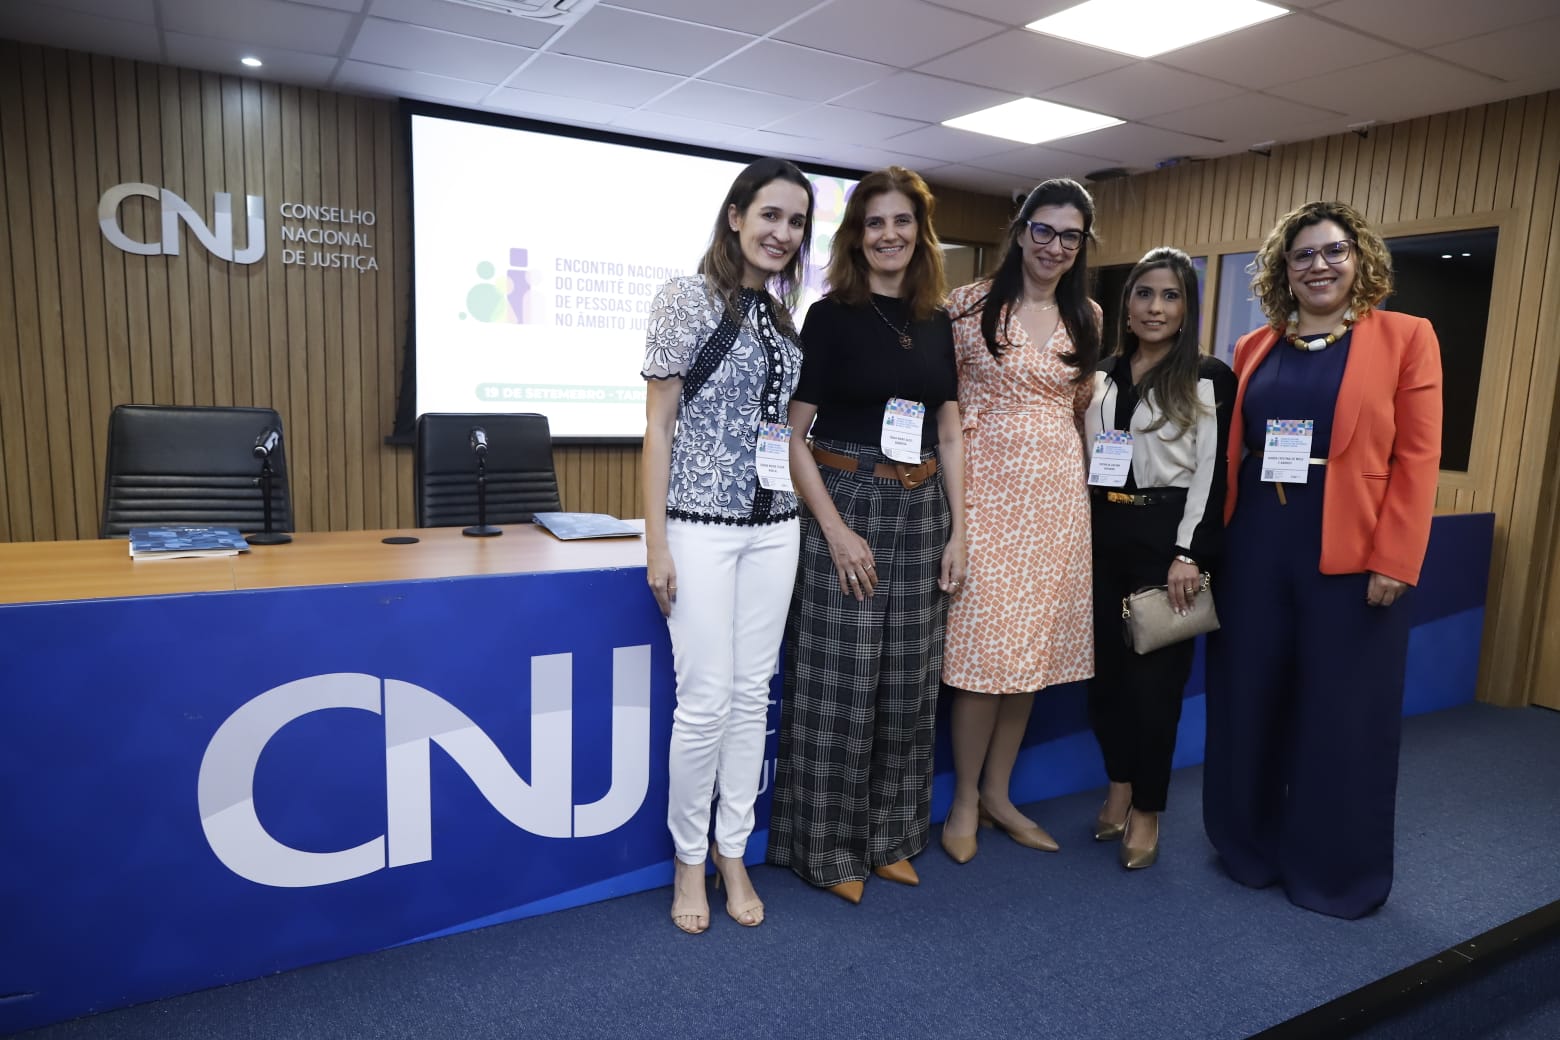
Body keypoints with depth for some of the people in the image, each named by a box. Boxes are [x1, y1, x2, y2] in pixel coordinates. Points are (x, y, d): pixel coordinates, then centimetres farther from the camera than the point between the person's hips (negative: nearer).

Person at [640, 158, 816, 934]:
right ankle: (689, 858, 19)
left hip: (774, 527, 6)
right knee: (705, 700, -3)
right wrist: (656, 544, -12)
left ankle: (733, 854, 25)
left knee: (753, 695, 9)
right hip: (701, 526, -6)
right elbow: (658, 424, -8)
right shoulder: (687, 299, -5)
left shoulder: (785, 316, 12)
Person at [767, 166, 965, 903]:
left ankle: (889, 837, 28)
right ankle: (831, 848, 18)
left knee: (908, 687, 11)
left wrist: (957, 531, 5)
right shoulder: (831, 316, -4)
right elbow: (791, 433, -9)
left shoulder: (936, 322, 11)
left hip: (920, 513, 5)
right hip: (848, 508, -5)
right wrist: (835, 527, -16)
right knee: (839, 689, 1)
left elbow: (949, 435, 12)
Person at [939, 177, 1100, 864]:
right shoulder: (970, 305, -2)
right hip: (986, 483, -4)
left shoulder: (1086, 318, 11)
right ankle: (965, 800, 15)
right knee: (985, 645, -5)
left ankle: (997, 794, 24)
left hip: (1056, 490, 5)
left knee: (1032, 647, 9)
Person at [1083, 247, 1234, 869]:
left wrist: (1189, 554, -14)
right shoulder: (1102, 376, 13)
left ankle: (1146, 811, 16)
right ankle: (1119, 787, 27)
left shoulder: (1210, 378, -1)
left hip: (1166, 537, -4)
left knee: (1155, 674, 1)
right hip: (1102, 534, 5)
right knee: (1105, 667, 9)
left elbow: (1213, 475, -7)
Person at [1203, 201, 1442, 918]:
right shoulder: (1253, 348, 10)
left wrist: (1393, 561, -12)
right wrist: (1214, 539, 2)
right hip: (1255, 548, 4)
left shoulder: (1405, 337, 0)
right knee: (1248, 704, 11)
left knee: (1343, 716, 7)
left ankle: (1336, 871, 26)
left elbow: (1416, 457, -6)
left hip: (1351, 555, -3)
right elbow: (1230, 450, 9)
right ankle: (1251, 848, 31)